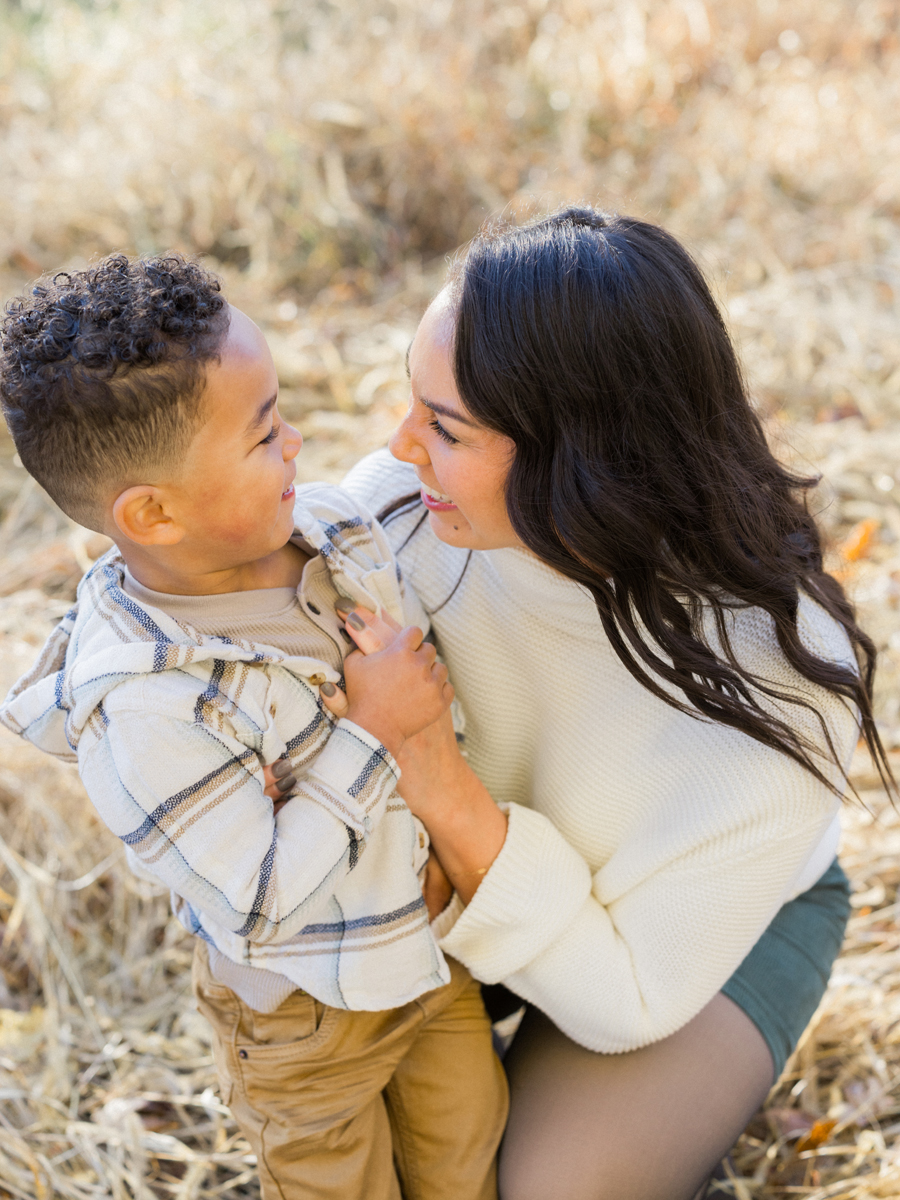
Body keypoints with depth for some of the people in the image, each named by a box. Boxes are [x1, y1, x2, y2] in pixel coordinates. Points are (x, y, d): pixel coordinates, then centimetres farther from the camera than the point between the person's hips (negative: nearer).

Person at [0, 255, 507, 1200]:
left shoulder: (331, 529, -15)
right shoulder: (141, 710, -36)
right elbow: (257, 909, -31)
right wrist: (371, 734, -32)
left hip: (442, 944, 6)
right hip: (308, 1015, -5)